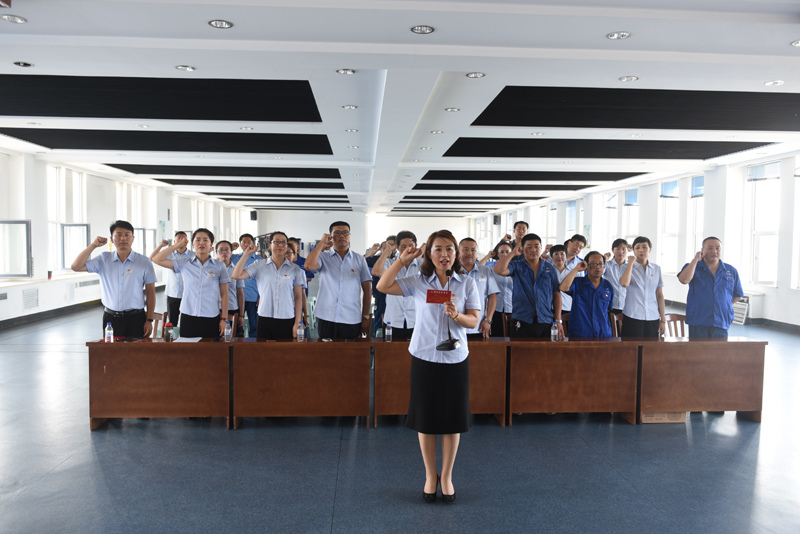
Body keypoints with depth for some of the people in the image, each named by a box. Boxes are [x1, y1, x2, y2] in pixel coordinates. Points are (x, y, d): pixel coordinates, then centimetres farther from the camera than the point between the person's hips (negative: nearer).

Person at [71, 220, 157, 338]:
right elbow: (76, 267, 1)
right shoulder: (104, 260, 8)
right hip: (110, 318, 2)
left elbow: (150, 292, 1)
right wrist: (93, 245, -3)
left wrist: (149, 320, -4)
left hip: (135, 319, -2)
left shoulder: (144, 262, 0)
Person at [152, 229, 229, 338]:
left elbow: (224, 294, 5)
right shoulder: (184, 264, 7)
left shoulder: (220, 266, 4)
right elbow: (157, 259, 4)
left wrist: (224, 319, 1)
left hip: (211, 319, -1)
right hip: (188, 317, 1)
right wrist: (177, 245, 7)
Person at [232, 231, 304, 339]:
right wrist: (246, 254, -1)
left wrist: (297, 323, 1)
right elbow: (237, 276, -3)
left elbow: (298, 297, 6)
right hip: (265, 319, 0)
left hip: (287, 320, 0)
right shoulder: (259, 265, 6)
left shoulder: (295, 269, 5)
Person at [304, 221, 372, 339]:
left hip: (352, 321, 1)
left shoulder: (359, 259, 8)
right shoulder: (323, 256, 5)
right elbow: (309, 265, -17)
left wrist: (366, 317, 3)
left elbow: (367, 290, 8)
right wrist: (322, 243, -6)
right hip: (326, 319, -1)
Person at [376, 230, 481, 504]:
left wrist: (457, 315, -22)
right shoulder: (418, 282, 0)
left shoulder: (467, 284, 1)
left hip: (455, 358, 0)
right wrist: (403, 260, -9)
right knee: (426, 419, 8)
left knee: (452, 419, 8)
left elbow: (474, 320, -2)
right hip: (424, 357, 0)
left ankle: (447, 476, 27)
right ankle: (430, 476, 27)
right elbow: (383, 286, -7)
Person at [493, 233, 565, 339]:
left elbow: (556, 294, 11)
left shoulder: (550, 268, 11)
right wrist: (513, 253, -6)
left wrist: (558, 321, 4)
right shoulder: (517, 267, 5)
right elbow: (499, 270, -15)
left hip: (546, 323, 2)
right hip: (522, 323, -2)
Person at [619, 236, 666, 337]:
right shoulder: (628, 267, 2)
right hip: (632, 318, -3)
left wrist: (663, 320, 10)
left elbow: (659, 295, 12)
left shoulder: (656, 269, 10)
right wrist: (631, 262, -10)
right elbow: (624, 283, -21)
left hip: (653, 318, 3)